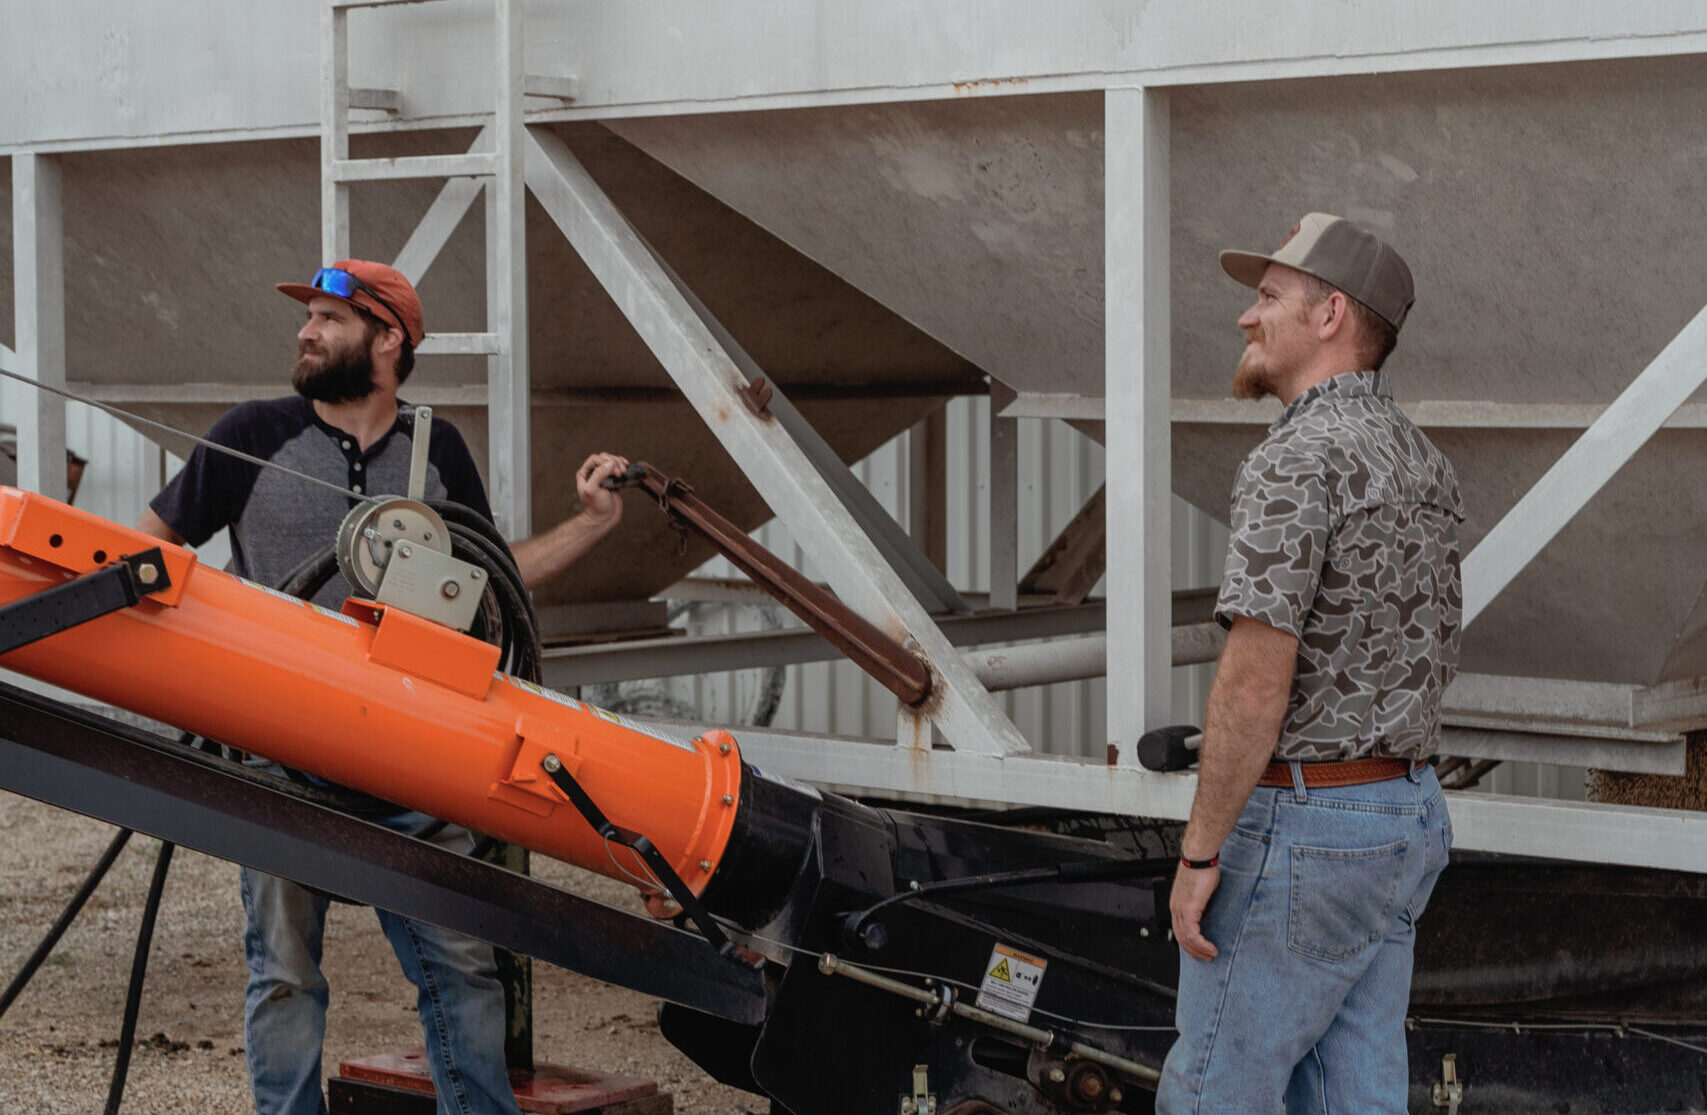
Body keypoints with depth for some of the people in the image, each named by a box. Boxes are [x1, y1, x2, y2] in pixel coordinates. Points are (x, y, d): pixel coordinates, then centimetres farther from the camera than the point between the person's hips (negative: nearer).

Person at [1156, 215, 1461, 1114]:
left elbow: (1255, 684, -24)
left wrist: (1198, 855, -18)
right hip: (1399, 819, 9)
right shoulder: (1422, 467, 10)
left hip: (1296, 837, -9)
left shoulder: (1296, 462, -20)